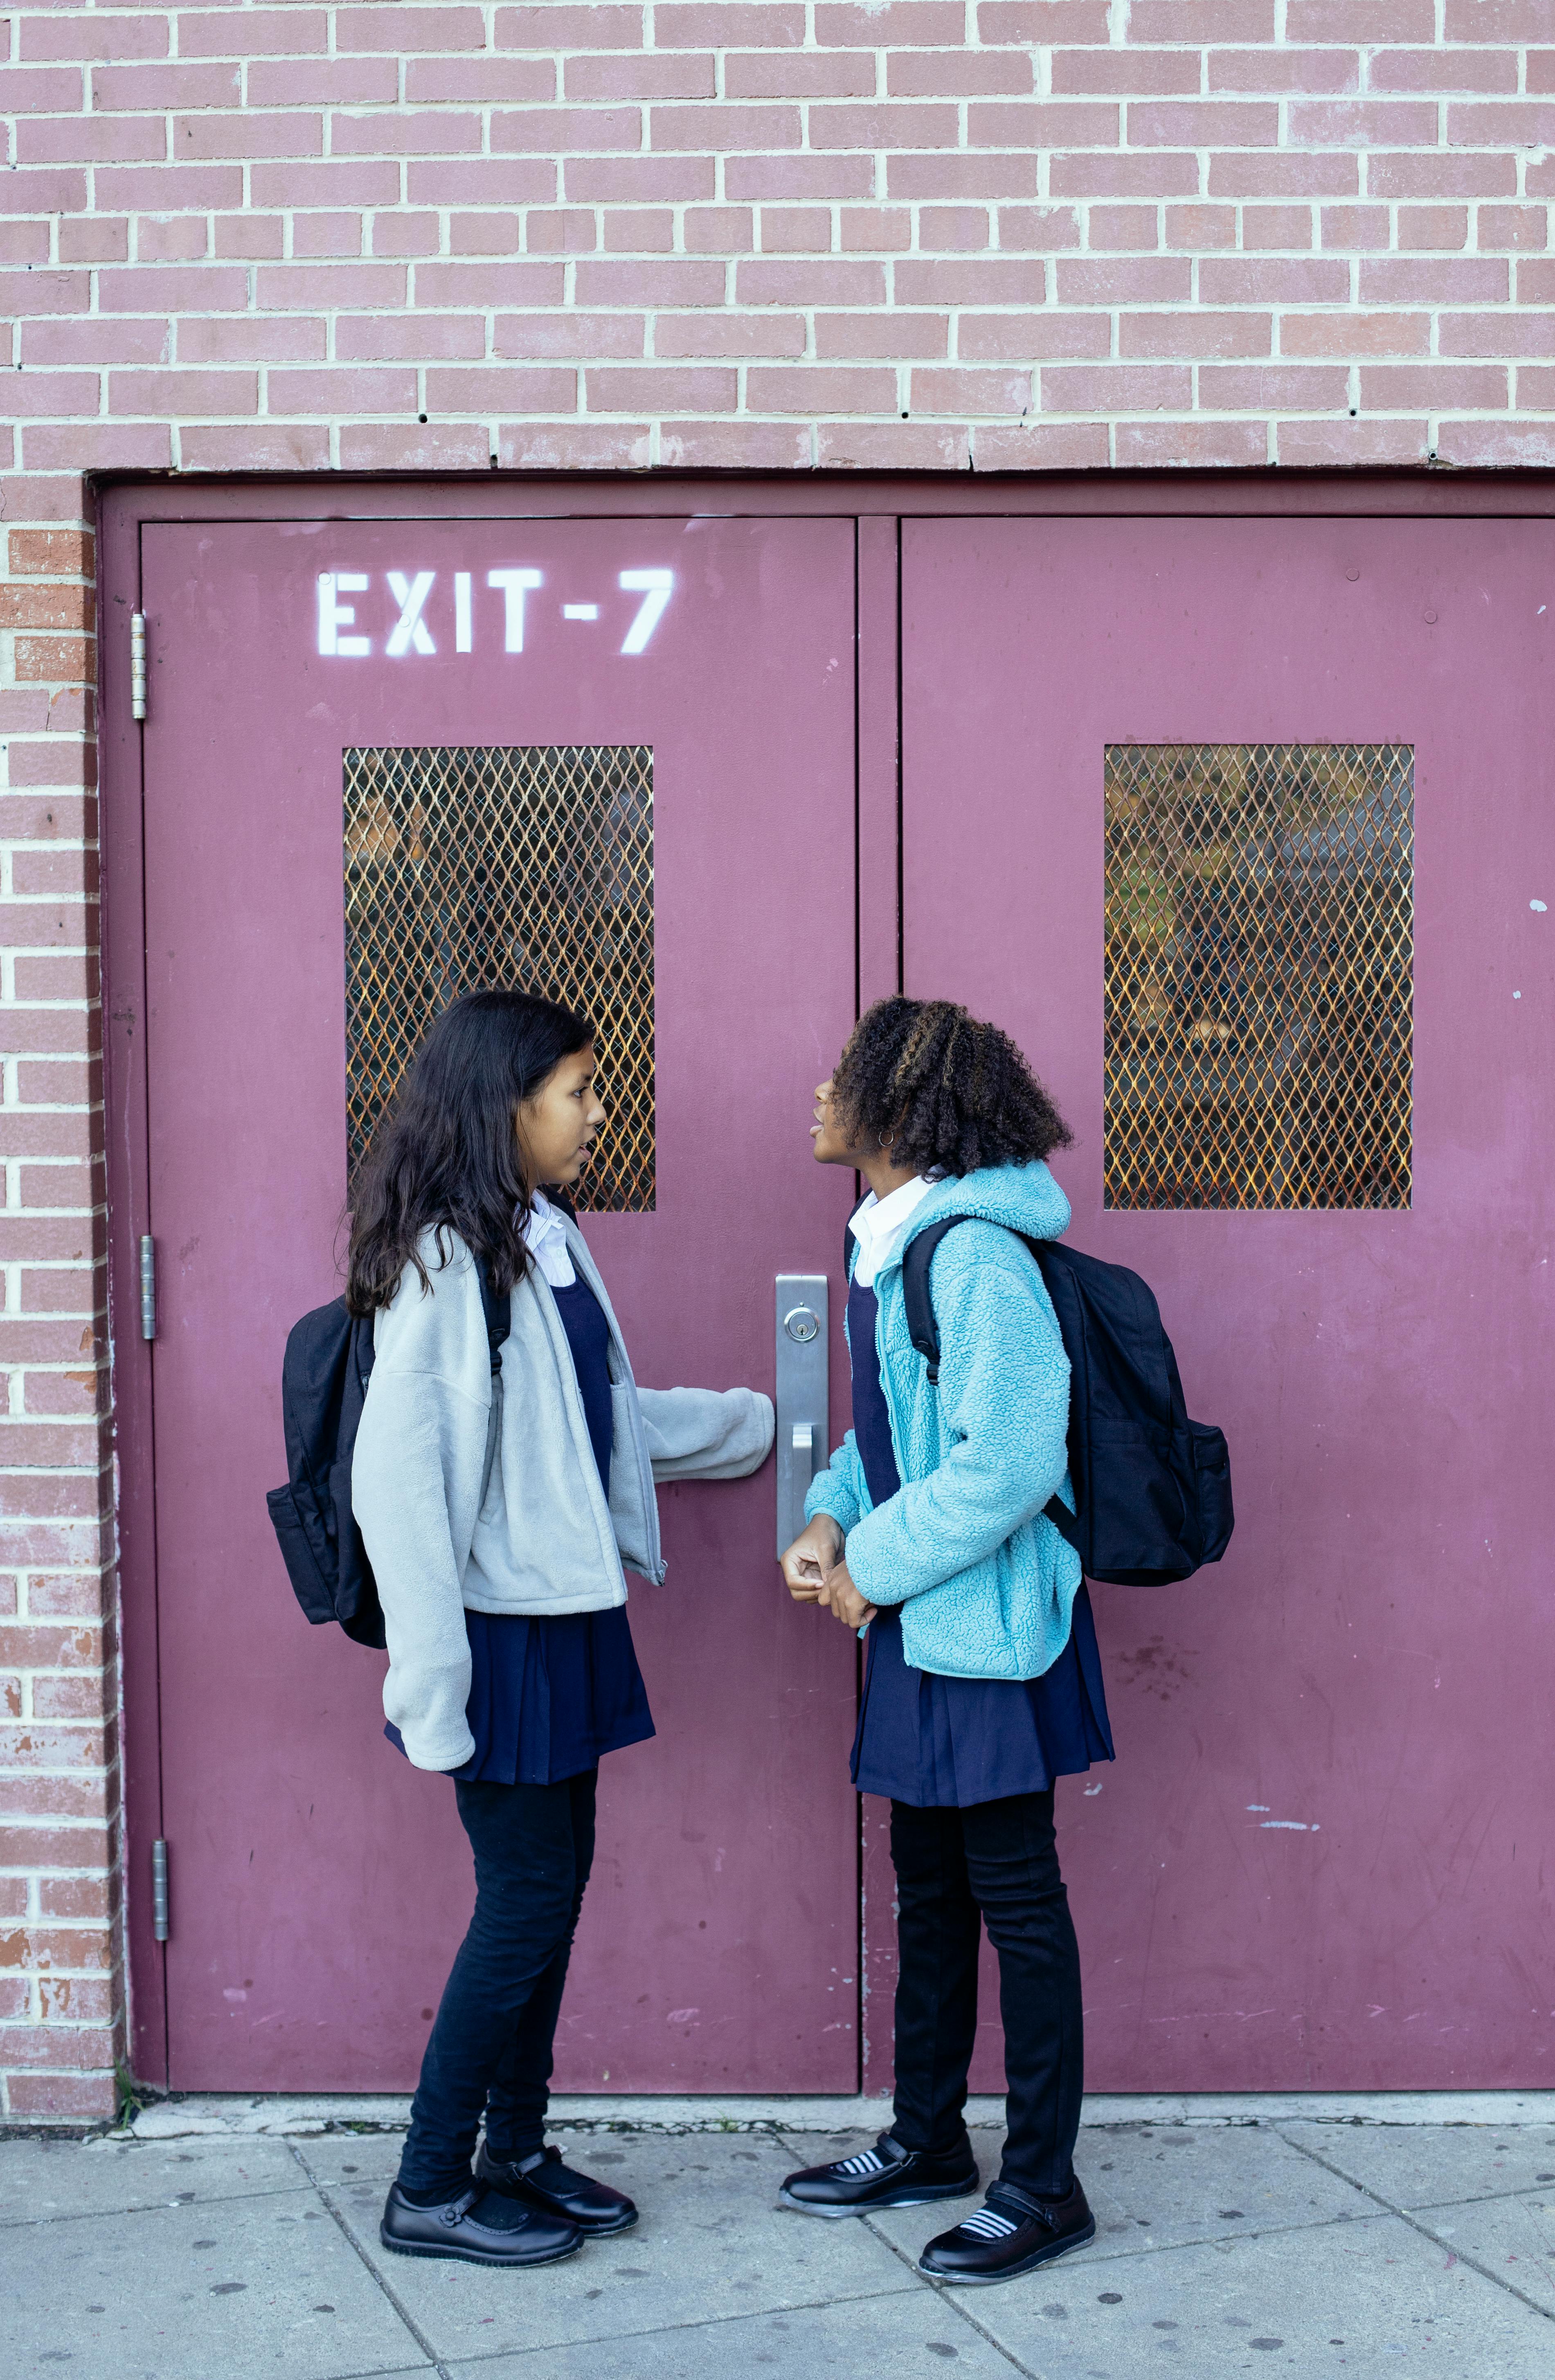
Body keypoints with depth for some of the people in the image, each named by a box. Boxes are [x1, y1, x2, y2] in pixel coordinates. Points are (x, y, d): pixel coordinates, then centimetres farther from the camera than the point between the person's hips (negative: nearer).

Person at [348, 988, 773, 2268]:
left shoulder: (549, 1241, 9)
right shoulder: (442, 1260, -18)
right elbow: (397, 1479, -19)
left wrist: (766, 1422, 25)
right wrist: (432, 1684, -20)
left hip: (568, 1621, 8)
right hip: (504, 1633, -8)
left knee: (553, 1883, 14)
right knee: (527, 1896, -1)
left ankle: (516, 2152, 28)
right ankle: (430, 2189, 14)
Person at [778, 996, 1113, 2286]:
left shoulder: (976, 1257, -21)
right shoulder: (890, 1247, 10)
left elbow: (1006, 1465, -25)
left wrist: (875, 1566, -16)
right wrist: (831, 1520, 3)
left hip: (988, 1624, -10)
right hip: (918, 1625, 10)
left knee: (1016, 1899, 2)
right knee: (929, 1884, 19)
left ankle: (1044, 2185, 14)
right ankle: (927, 2141, 33)